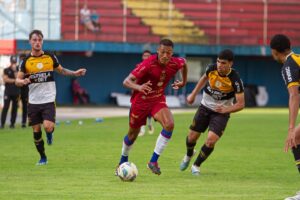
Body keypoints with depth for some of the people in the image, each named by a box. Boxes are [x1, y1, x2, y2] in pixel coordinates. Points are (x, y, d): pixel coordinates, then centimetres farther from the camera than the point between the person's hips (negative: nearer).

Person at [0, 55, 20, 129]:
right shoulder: (6, 70, 5)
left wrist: (15, 70, -11)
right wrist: (14, 80, -6)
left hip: (16, 92, 2)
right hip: (8, 92, -2)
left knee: (14, 108, 3)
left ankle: (12, 123, 8)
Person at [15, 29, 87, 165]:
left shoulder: (50, 57, 1)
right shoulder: (26, 61, -1)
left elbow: (61, 70, 17)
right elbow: (17, 80, 1)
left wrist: (75, 73, 2)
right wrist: (23, 81, -21)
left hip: (48, 100, -1)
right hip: (33, 101, 1)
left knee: (48, 127, -20)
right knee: (36, 131, 5)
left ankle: (50, 133, 18)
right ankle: (43, 158, 23)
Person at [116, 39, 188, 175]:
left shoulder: (175, 64, -14)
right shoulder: (148, 64, -28)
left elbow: (184, 63, 14)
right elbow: (127, 81, -32)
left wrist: (183, 82, 16)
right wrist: (138, 87, -52)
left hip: (158, 100, 3)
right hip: (140, 101, -3)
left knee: (169, 125, -24)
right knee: (133, 135, 11)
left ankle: (153, 161, -14)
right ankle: (123, 162, 41)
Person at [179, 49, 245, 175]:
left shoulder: (235, 80, -27)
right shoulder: (211, 69, -16)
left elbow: (241, 104, -21)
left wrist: (226, 110, -36)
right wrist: (193, 94, 11)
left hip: (221, 113, -3)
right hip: (205, 107, 3)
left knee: (211, 140, -19)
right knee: (192, 137, 7)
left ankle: (196, 165, 5)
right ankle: (189, 155, 43)